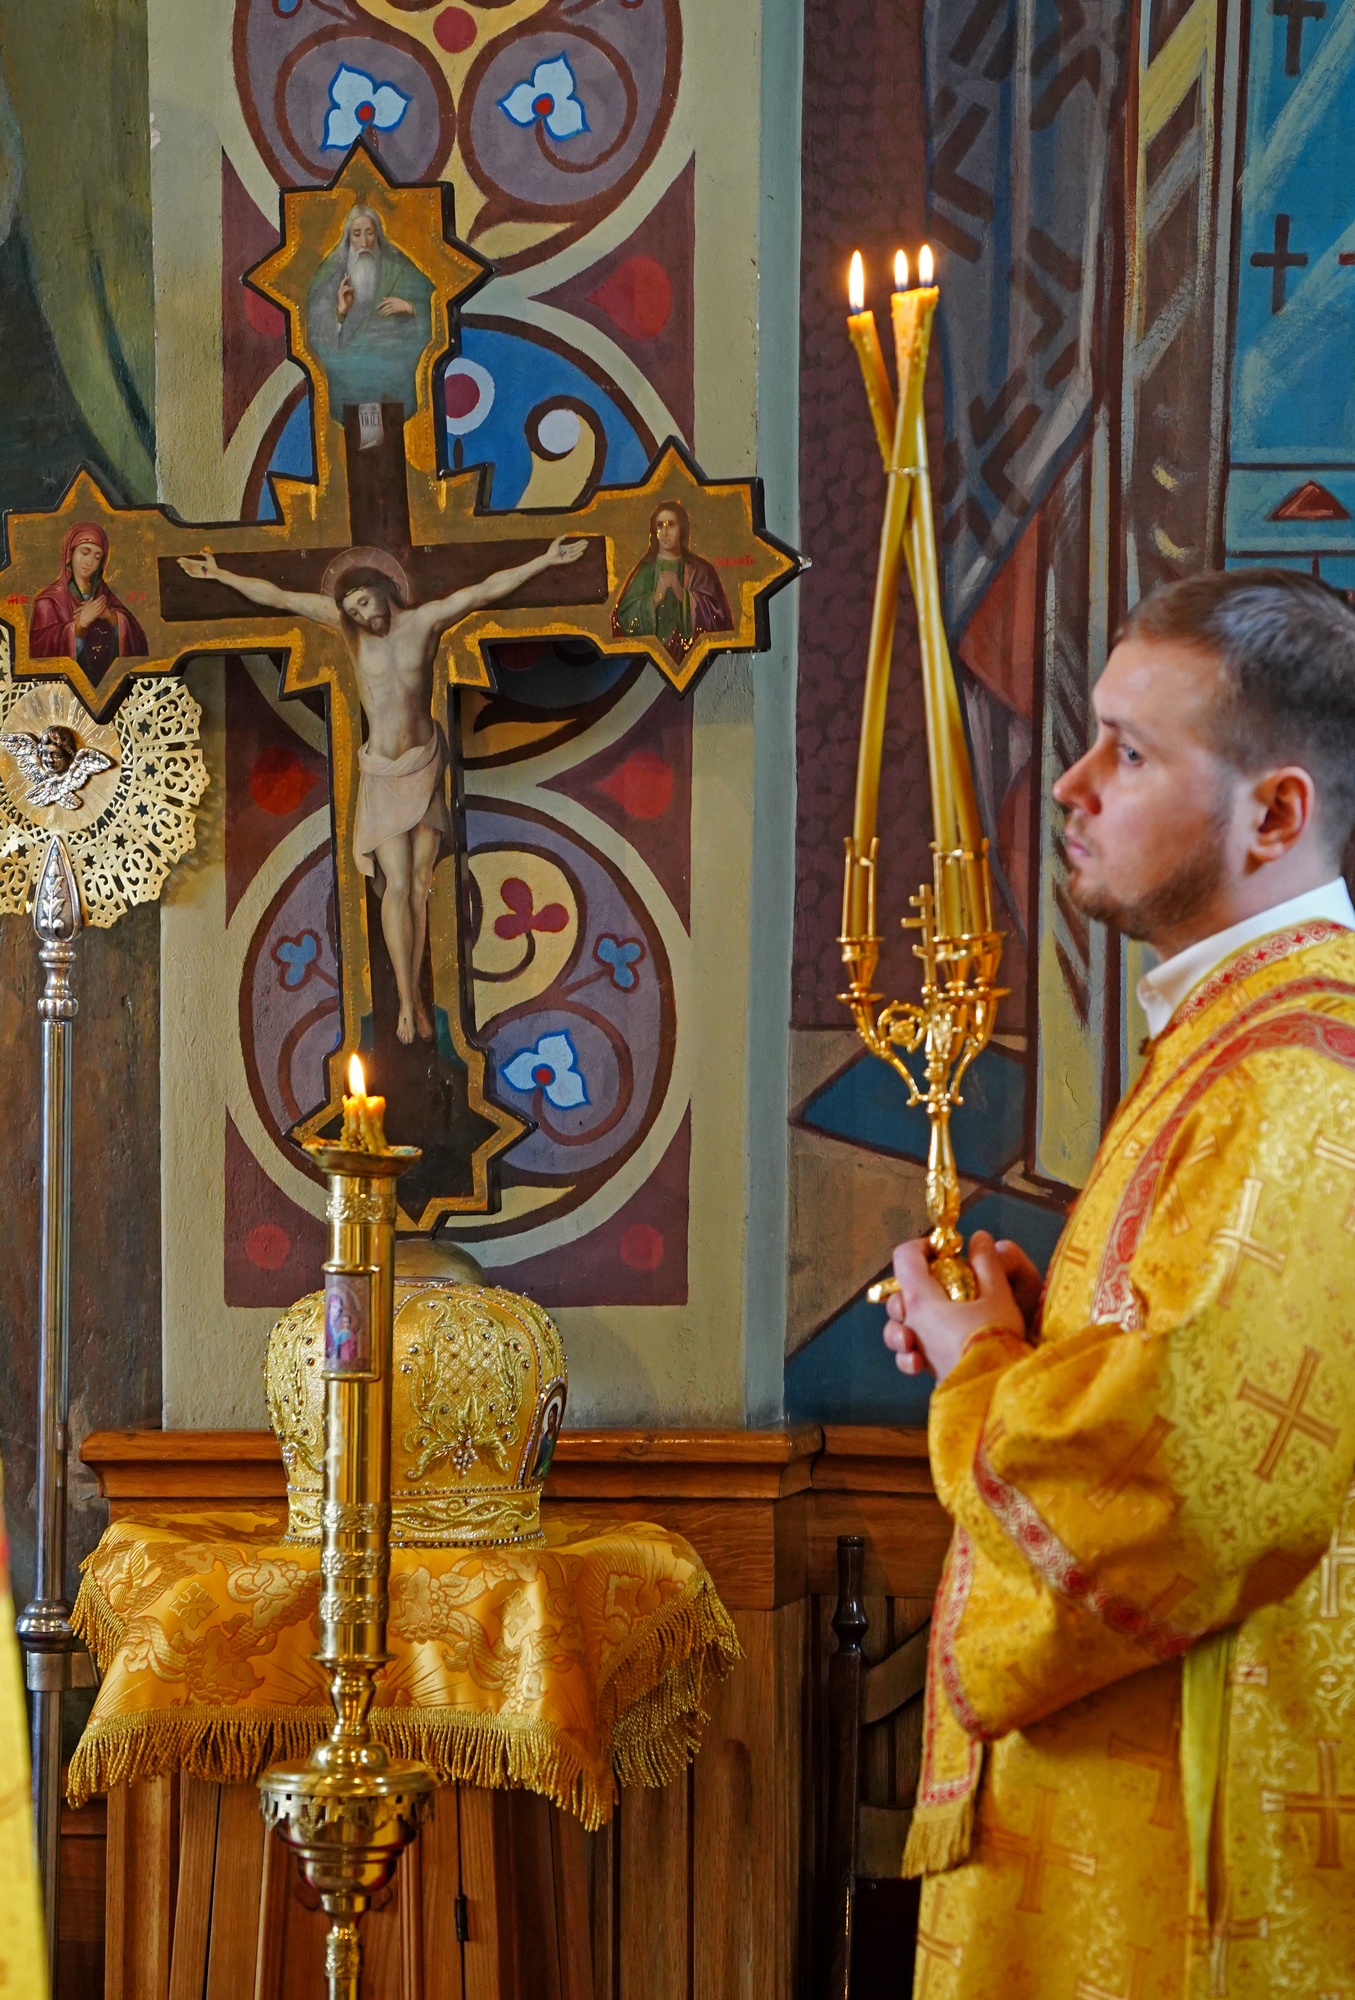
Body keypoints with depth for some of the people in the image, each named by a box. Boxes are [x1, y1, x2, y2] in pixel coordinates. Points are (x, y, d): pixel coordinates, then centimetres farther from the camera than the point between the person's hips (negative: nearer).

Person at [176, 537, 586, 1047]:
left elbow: (488, 589, -9)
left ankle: (414, 994, 7)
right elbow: (276, 596, 0)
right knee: (397, 885, -8)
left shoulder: (425, 620, -4)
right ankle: (407, 1001, -7)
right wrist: (220, 575, 1)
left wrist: (544, 561, -15)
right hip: (382, 775, 0)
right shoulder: (349, 625, -2)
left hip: (425, 768, 0)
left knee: (420, 885, 2)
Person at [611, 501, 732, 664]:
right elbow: (624, 614, 1)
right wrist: (656, 597, -12)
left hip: (690, 649, -1)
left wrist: (681, 593, -12)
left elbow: (714, 613, -2)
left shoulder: (698, 570, 8)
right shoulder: (645, 570, 10)